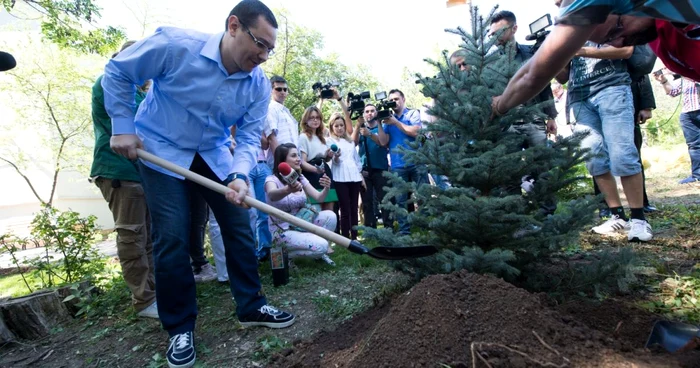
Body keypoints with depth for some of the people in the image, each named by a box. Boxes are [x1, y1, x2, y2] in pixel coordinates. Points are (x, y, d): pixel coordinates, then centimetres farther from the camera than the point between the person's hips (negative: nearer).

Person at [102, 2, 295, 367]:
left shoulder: (259, 84, -13)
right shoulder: (175, 44, -23)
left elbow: (249, 137, -12)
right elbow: (116, 72, -9)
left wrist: (240, 175, -30)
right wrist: (123, 127, -12)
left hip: (214, 156, 4)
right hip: (161, 152, -3)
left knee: (240, 229, 3)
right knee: (172, 239, -6)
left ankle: (251, 306, 20)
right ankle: (180, 327, 14)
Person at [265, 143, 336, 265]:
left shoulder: (300, 178, 4)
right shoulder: (272, 179, -15)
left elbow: (318, 198, -6)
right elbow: (272, 195, -40)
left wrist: (326, 188, -30)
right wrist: (288, 190, -62)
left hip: (301, 224, 6)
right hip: (282, 231, -6)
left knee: (330, 216, -18)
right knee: (321, 245, -24)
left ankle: (320, 252, 4)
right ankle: (285, 253, 0)